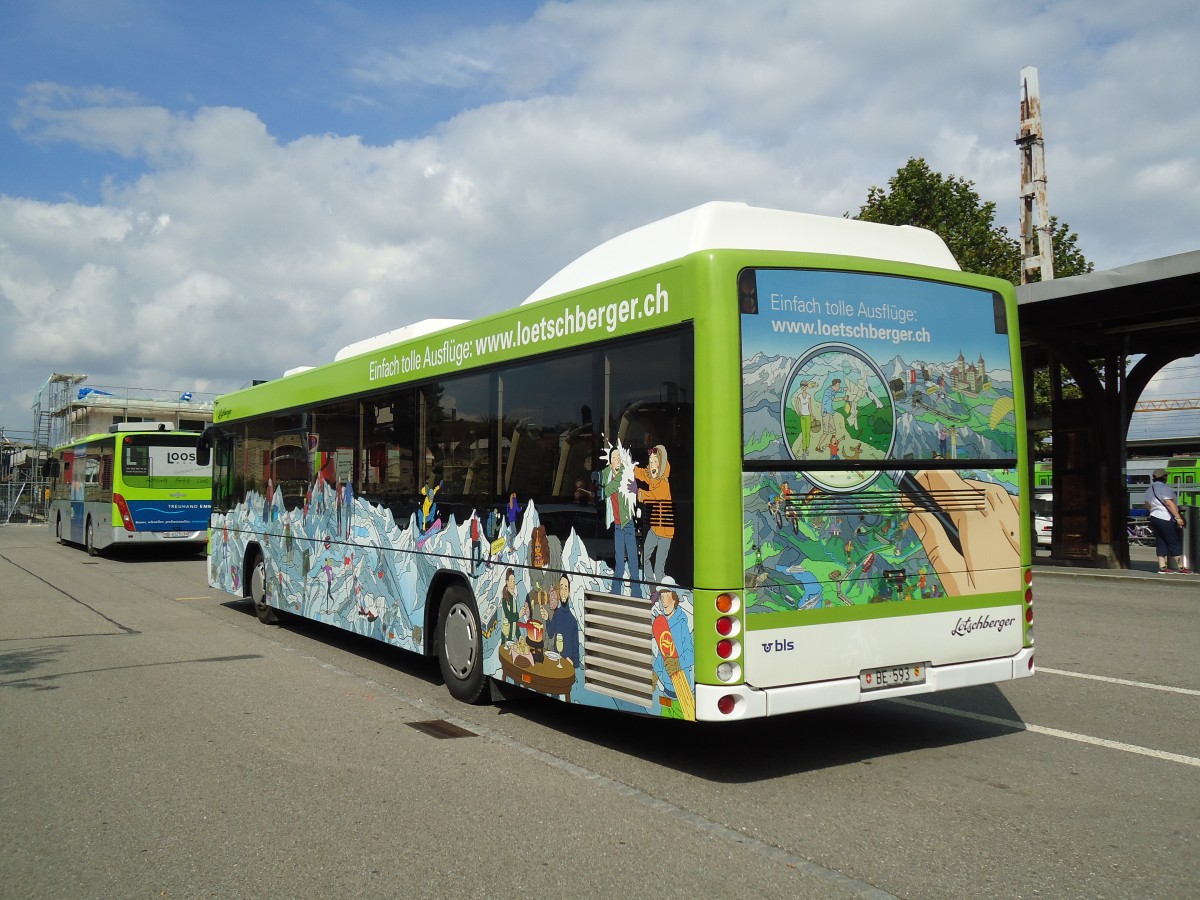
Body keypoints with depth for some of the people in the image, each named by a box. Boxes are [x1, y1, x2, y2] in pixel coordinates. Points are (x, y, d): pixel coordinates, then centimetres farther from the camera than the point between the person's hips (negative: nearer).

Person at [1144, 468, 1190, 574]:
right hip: (1166, 519, -8)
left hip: (1154, 518, 8)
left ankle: (1162, 567, 6)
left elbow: (1147, 504, 20)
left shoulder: (1149, 490, 14)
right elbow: (1169, 503, -20)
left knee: (1161, 543, 9)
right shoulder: (1164, 488, -14)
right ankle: (1181, 568, 1)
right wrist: (1178, 517, -21)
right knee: (1174, 543, -2)